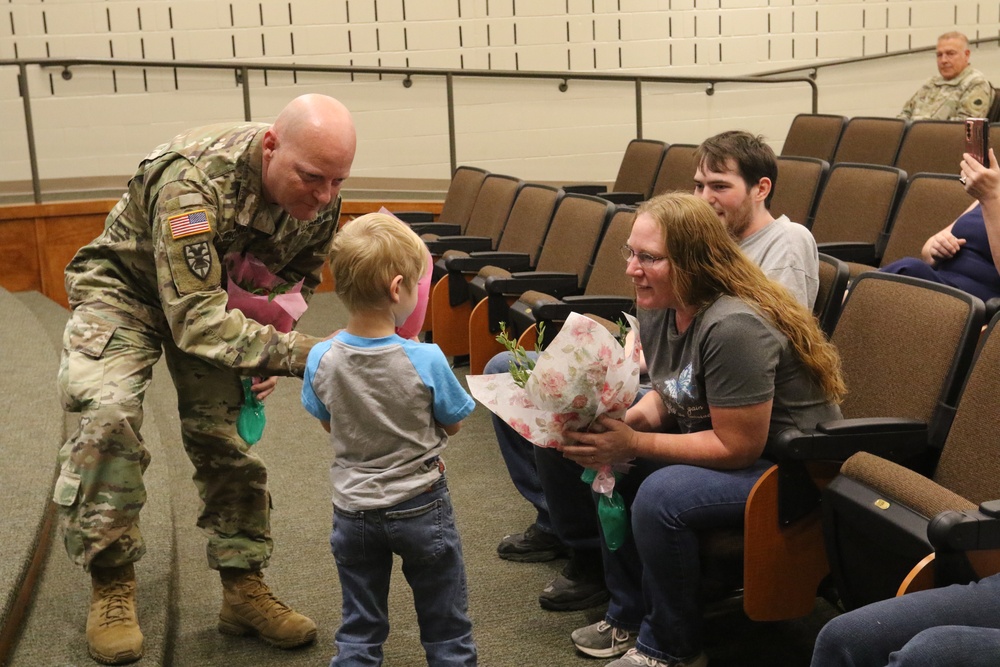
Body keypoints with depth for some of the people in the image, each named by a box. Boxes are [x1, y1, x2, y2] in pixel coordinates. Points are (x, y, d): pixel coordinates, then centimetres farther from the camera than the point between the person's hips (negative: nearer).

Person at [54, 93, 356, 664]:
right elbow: (194, 318, -42)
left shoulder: (322, 200, -19)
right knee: (108, 414, -23)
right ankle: (111, 585, -7)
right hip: (127, 285, -5)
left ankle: (244, 587, 9)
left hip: (219, 292, 5)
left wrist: (268, 350, -14)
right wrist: (300, 354, -49)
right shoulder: (196, 180, -40)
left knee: (226, 429, -3)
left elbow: (296, 282, 2)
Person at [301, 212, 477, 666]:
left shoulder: (321, 360, -15)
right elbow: (453, 424, -8)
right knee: (445, 630, 17)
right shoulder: (426, 360, -24)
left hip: (353, 510, 3)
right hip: (421, 509, -3)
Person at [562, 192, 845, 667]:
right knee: (609, 468, -2)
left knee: (660, 498, -28)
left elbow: (738, 447, -27)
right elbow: (667, 395, 11)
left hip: (791, 465, -9)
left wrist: (633, 445, -27)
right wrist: (625, 423, -11)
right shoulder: (658, 308, -2)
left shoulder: (733, 326, -30)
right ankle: (627, 618, 14)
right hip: (717, 439, 10)